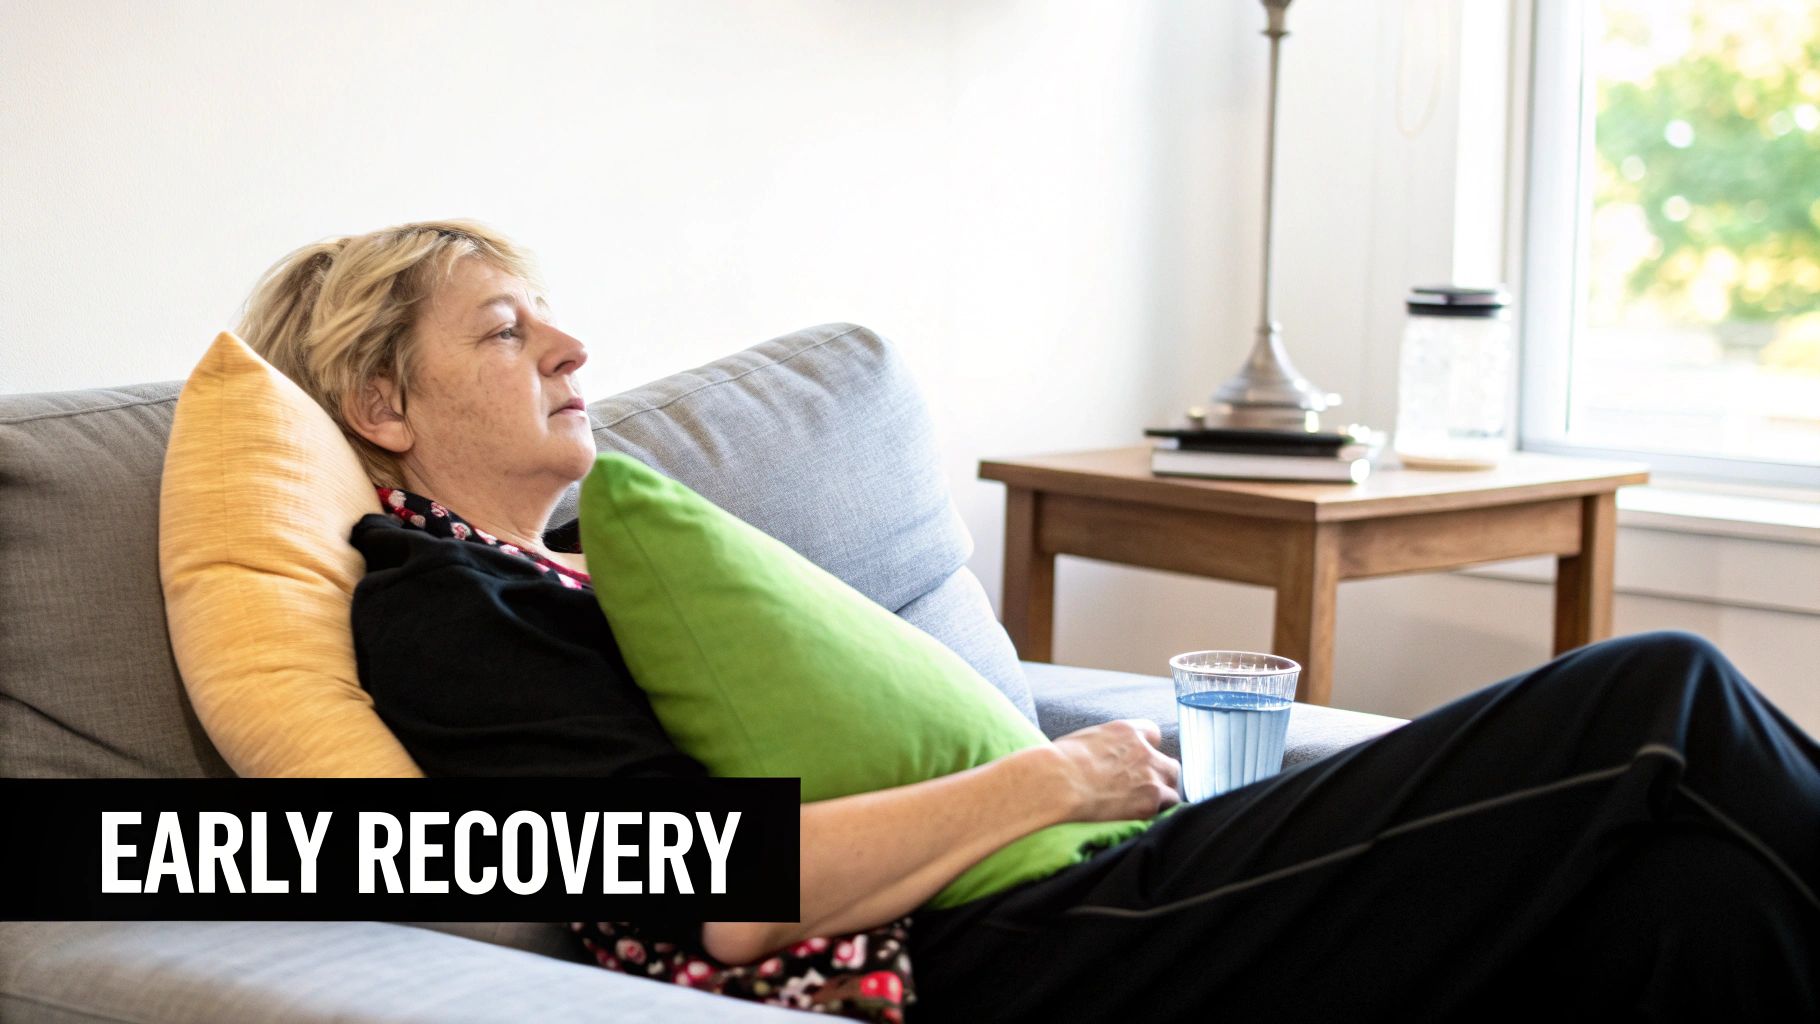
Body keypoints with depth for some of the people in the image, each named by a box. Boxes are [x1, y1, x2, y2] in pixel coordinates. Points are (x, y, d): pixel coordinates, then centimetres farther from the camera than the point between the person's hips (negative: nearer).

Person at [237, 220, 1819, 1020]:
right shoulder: (431, 612, -2)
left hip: (1059, 878, 9)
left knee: (1687, 890, -12)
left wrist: (1087, 758, 7)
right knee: (1660, 709, -15)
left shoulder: (599, 554, 25)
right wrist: (1049, 777, -9)